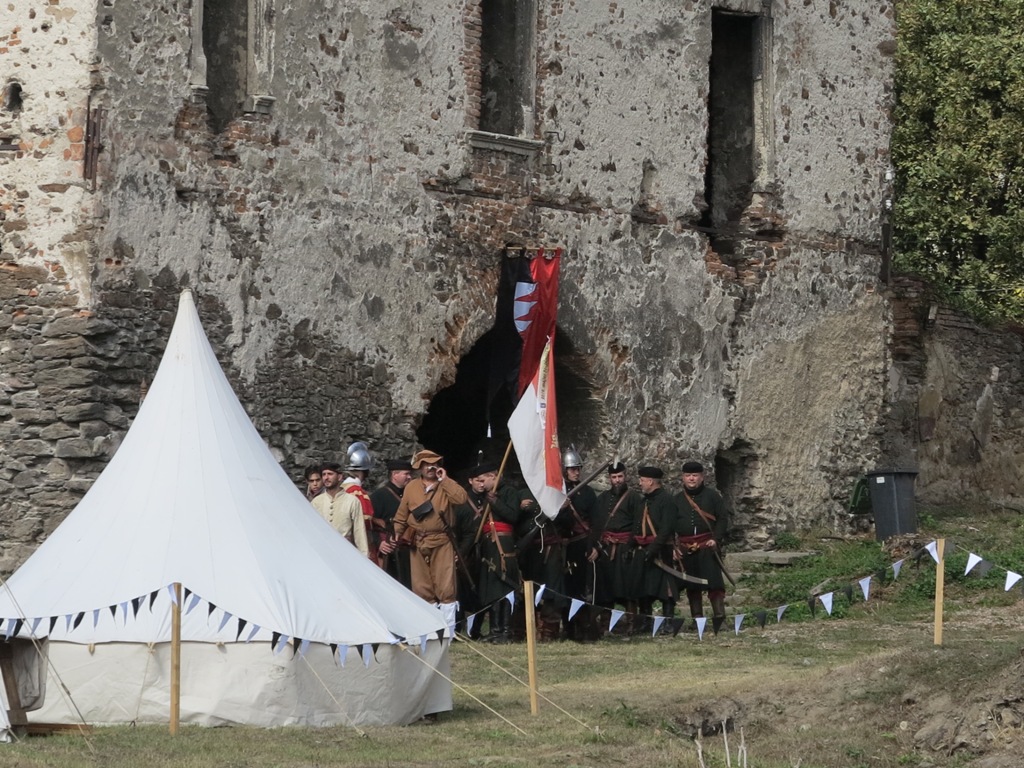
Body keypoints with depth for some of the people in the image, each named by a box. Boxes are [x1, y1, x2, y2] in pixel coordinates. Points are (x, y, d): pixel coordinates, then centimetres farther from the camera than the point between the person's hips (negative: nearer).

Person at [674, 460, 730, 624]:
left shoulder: (712, 496, 4)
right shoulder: (677, 500, 12)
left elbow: (723, 518, 1)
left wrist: (716, 538, -12)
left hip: (708, 545, -3)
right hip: (686, 548, 3)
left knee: (714, 580, -12)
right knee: (692, 586, 6)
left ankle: (719, 615, -13)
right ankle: (696, 618, 12)